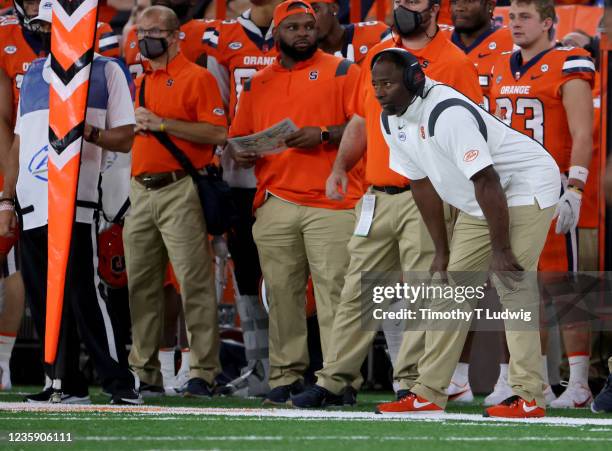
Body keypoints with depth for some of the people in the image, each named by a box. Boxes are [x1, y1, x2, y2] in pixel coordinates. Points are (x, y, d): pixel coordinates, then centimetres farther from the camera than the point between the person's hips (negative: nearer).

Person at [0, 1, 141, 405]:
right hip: (32, 205, 6)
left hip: (76, 203, -6)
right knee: (45, 302, 4)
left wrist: (86, 130, -18)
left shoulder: (106, 72, 5)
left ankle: (122, 383, -12)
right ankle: (68, 385, 10)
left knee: (84, 294, -14)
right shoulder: (33, 74, 21)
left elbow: (125, 139, 1)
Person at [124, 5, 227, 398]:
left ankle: (203, 372, -8)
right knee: (140, 284, 6)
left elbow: (218, 133, -14)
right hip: (141, 191, 8)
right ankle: (145, 372, 12)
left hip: (179, 190, -8)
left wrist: (164, 124, -16)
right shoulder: (141, 83, 19)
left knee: (195, 283, -9)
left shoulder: (198, 78, -4)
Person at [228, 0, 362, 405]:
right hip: (276, 202, 4)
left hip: (332, 203, -4)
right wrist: (243, 155, -1)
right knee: (281, 293, 4)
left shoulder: (342, 72, 6)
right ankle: (286, 376, 9)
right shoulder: (258, 84, 18)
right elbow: (239, 140, 21)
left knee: (333, 290, -10)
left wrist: (324, 136, -15)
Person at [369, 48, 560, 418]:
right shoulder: (392, 120, -1)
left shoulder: (447, 114, -30)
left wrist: (500, 249, -27)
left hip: (528, 187, -10)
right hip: (477, 205, 10)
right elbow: (422, 184, 8)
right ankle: (429, 394, 11)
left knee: (511, 281, -20)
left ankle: (530, 398, -20)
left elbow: (486, 182, -30)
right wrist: (442, 251, 8)